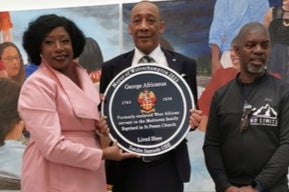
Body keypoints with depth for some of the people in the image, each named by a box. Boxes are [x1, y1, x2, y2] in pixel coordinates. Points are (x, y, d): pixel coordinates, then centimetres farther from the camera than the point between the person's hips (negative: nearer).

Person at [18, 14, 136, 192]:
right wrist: (103, 154, -15)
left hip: (89, 175, 7)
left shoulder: (82, 74, 5)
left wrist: (101, 125, -2)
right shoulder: (37, 85, -16)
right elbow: (52, 146, -21)